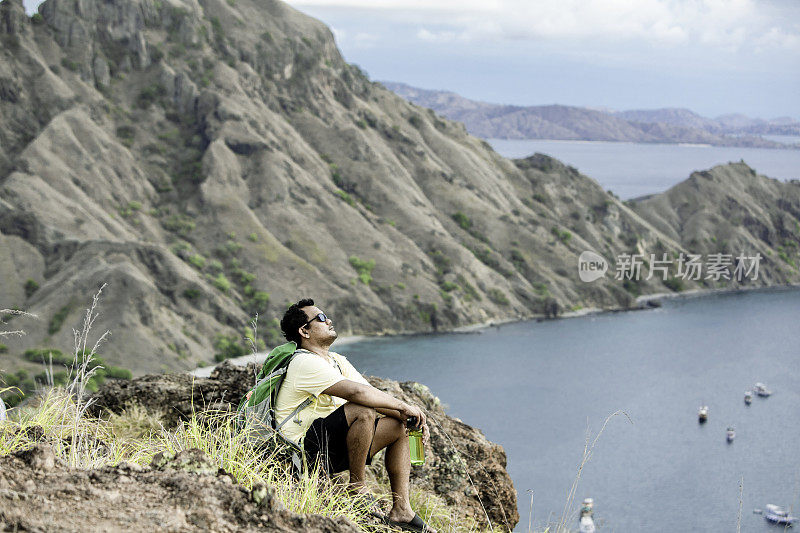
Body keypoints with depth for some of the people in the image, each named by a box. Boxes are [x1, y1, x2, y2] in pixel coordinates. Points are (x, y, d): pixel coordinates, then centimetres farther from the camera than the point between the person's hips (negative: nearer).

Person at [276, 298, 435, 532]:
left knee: (398, 426, 7)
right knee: (363, 412, -30)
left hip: (332, 447, 10)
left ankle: (400, 510, 3)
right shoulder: (305, 363, -16)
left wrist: (408, 417, -6)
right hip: (306, 449, -10)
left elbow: (374, 395, 10)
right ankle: (357, 488, -14)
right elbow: (356, 392, -27)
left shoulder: (337, 361, 15)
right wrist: (403, 406, -18)